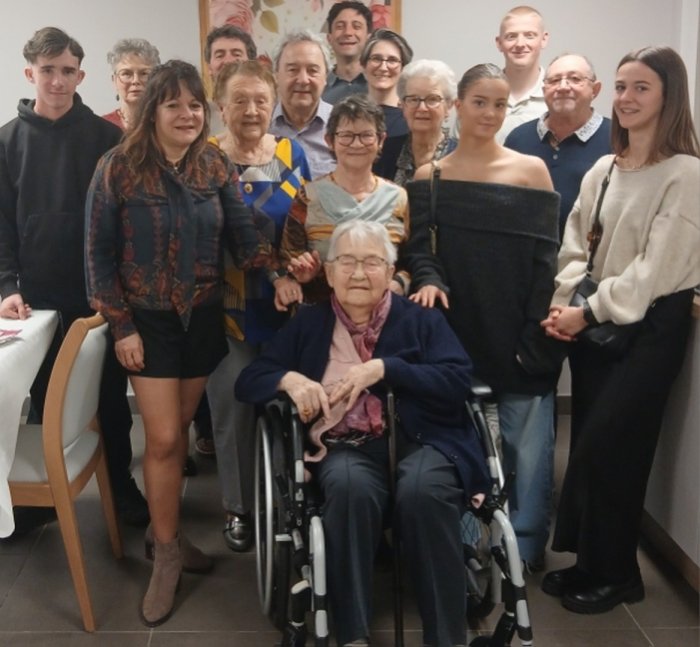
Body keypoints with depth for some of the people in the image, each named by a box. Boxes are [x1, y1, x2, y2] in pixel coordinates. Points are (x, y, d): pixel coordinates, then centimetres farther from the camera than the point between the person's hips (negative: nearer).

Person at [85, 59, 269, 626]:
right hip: (148, 319, -3)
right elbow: (100, 252, -8)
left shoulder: (217, 166, 0)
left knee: (179, 431, 13)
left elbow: (244, 236, -2)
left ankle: (163, 530, 31)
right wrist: (121, 325, -11)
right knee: (163, 438, -2)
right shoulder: (119, 167, -10)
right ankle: (167, 552, 15)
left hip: (204, 316, 3)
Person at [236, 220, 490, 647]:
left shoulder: (421, 318, 14)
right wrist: (290, 380, -7)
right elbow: (249, 382, 16)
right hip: (346, 447, 1)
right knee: (350, 486, -34)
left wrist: (385, 368, -10)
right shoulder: (308, 325, 18)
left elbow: (458, 380, -1)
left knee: (422, 489, -34)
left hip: (419, 440, 0)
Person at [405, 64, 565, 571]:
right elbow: (419, 249, 3)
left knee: (525, 443, 1)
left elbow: (546, 259, -1)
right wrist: (428, 280, -19)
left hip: (519, 335, -1)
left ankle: (525, 546, 18)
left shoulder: (532, 170, 4)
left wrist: (536, 335, -8)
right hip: (458, 331, 2)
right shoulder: (429, 175, 9)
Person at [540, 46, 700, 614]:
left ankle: (614, 573, 15)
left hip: (651, 326, -6)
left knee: (605, 446, -5)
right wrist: (562, 306, -6)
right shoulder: (602, 170, 11)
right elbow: (575, 249, 9)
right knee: (591, 444, 9)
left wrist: (588, 312, -14)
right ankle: (589, 562, 24)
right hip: (595, 326, 6)